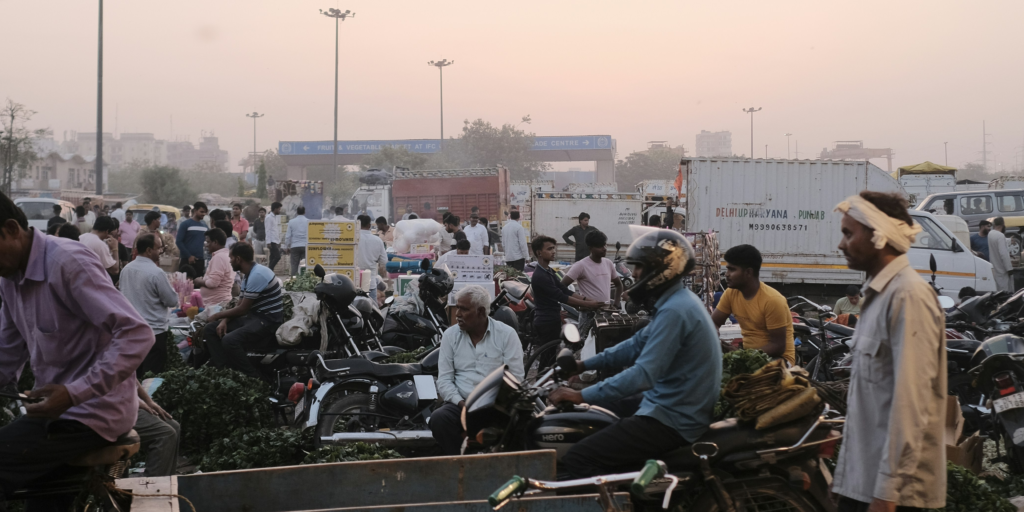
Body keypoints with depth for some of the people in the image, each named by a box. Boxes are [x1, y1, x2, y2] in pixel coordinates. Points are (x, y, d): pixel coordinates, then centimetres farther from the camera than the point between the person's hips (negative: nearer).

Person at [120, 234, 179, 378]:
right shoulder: (156, 273, -18)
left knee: (134, 375, 14)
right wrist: (172, 288, 3)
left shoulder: (126, 269, 3)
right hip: (154, 331, -7)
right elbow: (172, 301, -11)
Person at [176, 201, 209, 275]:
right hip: (187, 261, -4)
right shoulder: (185, 225, 0)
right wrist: (188, 256, -10)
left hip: (201, 261, 4)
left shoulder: (205, 226, 14)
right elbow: (178, 241, -4)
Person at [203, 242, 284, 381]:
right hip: (254, 317, 11)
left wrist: (218, 315, -4)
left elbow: (242, 310, -18)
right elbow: (239, 306, 15)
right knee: (211, 328, 6)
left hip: (268, 321, -11)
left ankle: (254, 378, -16)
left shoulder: (257, 275, -20)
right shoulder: (247, 275, 13)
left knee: (229, 340, -29)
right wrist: (224, 321, -4)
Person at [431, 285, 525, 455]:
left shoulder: (507, 334, 2)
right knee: (438, 418, -30)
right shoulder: (450, 335, 9)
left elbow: (516, 378, -4)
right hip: (461, 404, 2)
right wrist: (462, 403, -14)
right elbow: (444, 380, 4)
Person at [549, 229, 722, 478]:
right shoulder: (677, 300, 12)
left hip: (673, 421, -11)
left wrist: (581, 396, -26)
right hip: (681, 410, 11)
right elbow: (638, 345, 21)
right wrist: (585, 364, 18)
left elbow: (643, 374, -28)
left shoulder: (674, 311, -21)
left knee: (577, 459, -14)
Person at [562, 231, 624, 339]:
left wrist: (616, 304, 10)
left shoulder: (608, 263, 9)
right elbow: (561, 286, -18)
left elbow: (618, 284, 24)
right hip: (589, 313, -6)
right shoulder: (581, 265, -12)